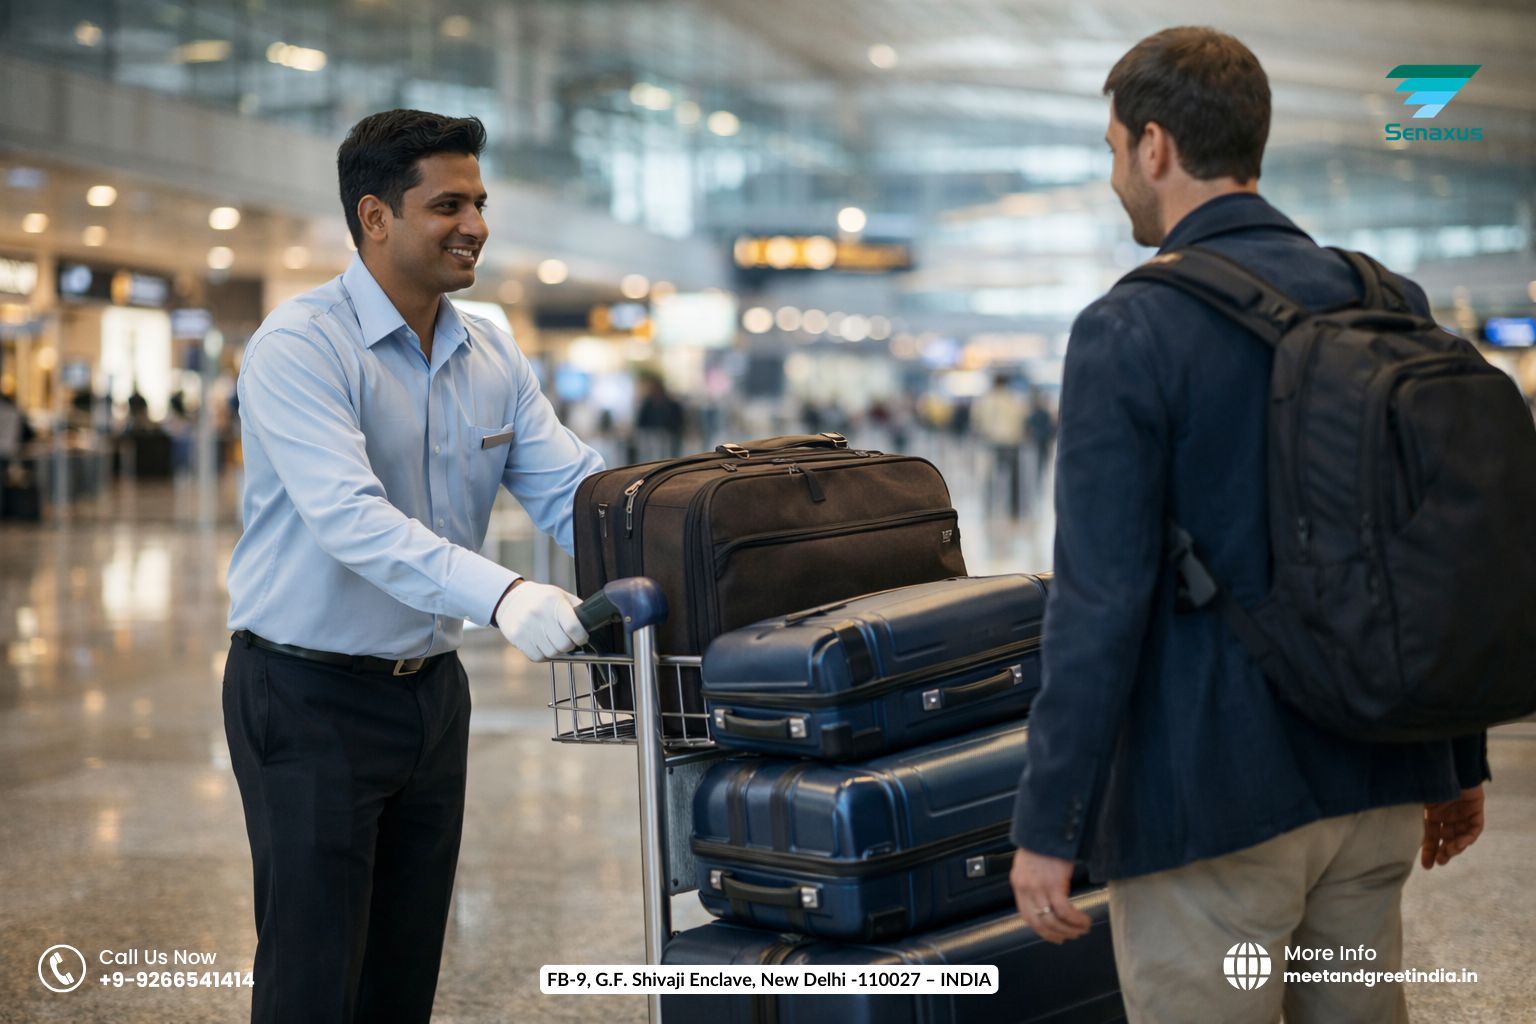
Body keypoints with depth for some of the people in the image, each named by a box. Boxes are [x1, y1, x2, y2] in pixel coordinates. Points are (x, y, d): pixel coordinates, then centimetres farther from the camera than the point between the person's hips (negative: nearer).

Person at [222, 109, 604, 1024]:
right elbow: (347, 516, -30)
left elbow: (575, 490, -1)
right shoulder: (300, 347, -16)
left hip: (432, 691, 7)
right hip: (311, 698, -7)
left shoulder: (494, 358, 6)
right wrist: (499, 593, -44)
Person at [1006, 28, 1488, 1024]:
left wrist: (1049, 826, -11)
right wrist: (1460, 762, 19)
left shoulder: (1129, 333, -14)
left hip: (1211, 799, -6)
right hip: (1376, 787, 6)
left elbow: (1101, 601, -17)